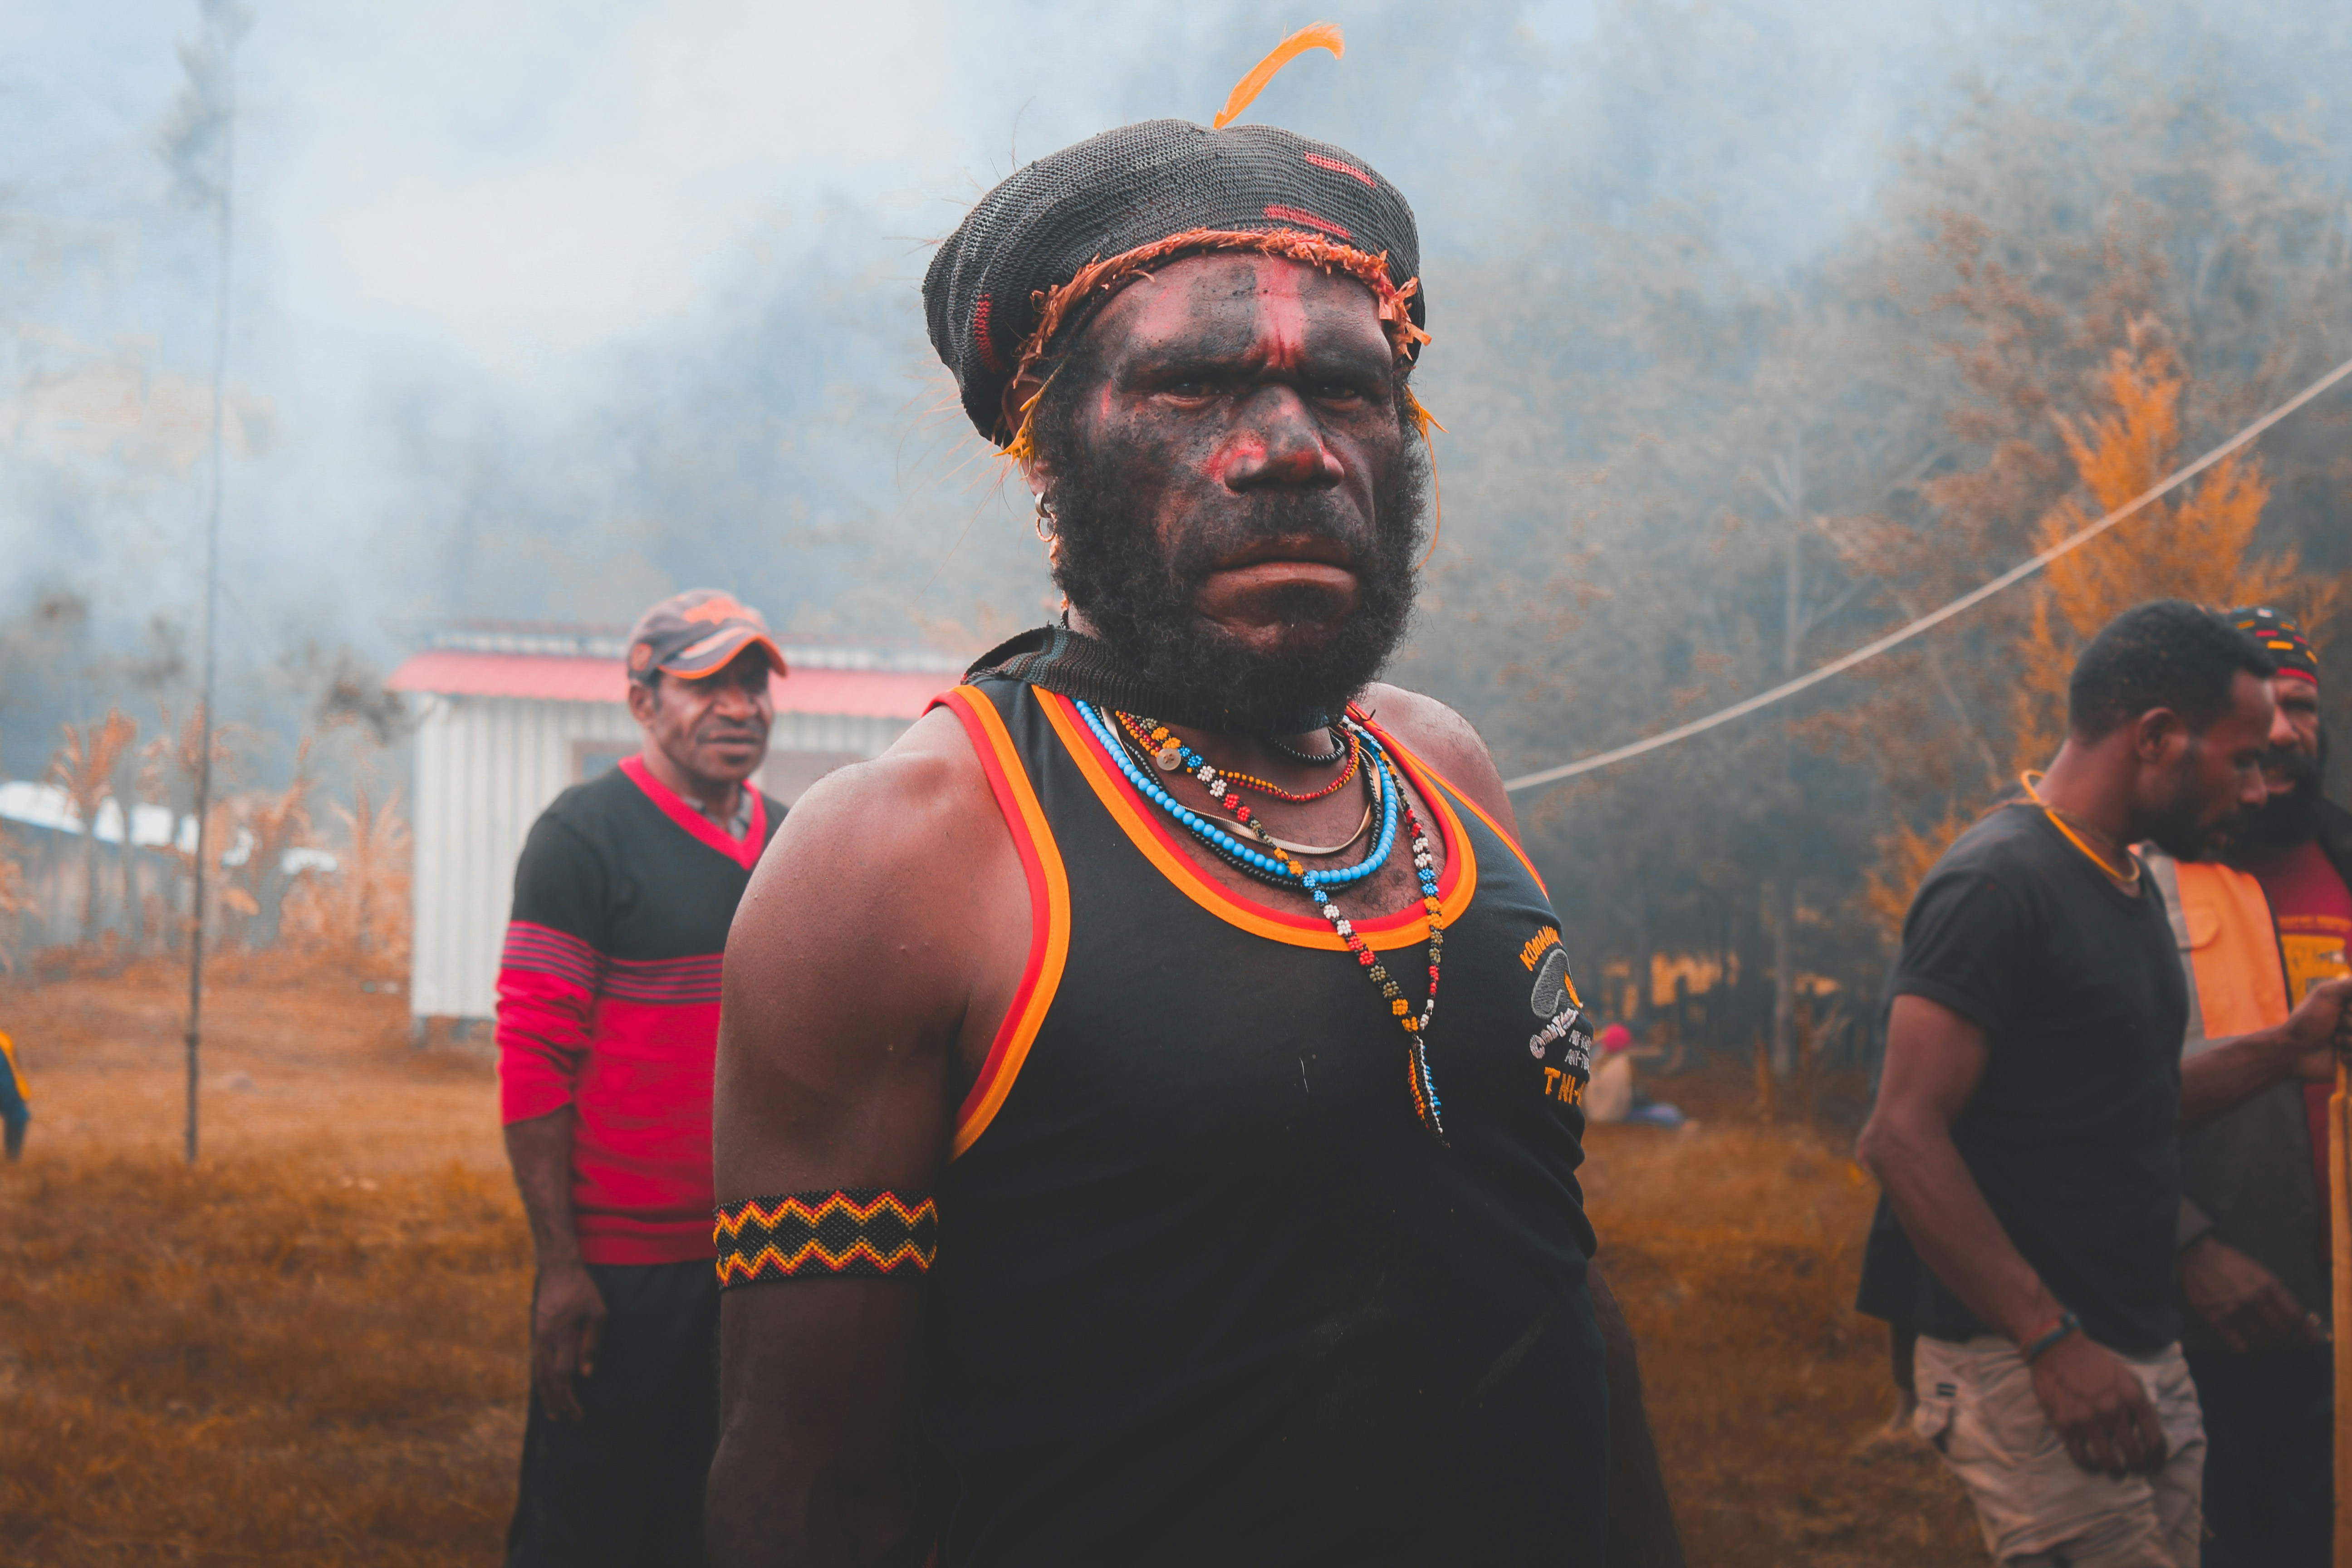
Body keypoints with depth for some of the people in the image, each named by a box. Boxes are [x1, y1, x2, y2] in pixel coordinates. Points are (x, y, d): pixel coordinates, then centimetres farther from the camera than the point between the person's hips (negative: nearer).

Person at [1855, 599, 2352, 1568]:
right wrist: (2054, 1342, -22)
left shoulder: (2127, 887, 16)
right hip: (2030, 1375, -9)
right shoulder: (1998, 884, -14)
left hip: (2145, 1364, 9)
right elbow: (1904, 1140, -20)